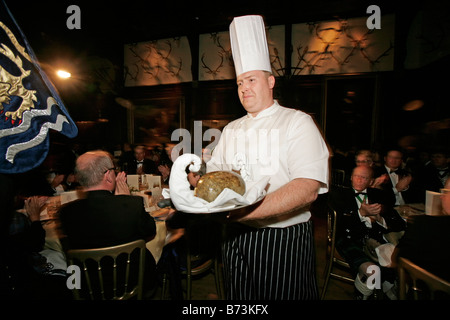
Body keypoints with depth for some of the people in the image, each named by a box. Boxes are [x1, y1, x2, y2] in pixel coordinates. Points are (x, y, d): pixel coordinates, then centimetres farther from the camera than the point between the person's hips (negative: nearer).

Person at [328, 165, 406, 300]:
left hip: (374, 238, 4)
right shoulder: (338, 193, 12)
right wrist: (361, 213, -16)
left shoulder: (378, 194, 23)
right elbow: (341, 220, -2)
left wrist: (380, 219, -4)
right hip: (350, 238, -3)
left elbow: (400, 224, 16)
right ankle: (362, 295, 1)